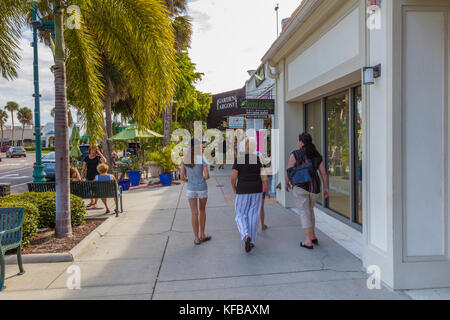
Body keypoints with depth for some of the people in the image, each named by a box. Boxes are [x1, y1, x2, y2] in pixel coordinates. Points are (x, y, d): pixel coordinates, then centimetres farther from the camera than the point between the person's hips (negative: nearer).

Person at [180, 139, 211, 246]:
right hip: (202, 188, -2)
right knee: (202, 210, 19)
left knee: (194, 213, 6)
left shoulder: (185, 159, 0)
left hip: (190, 189, 2)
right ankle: (202, 234, 24)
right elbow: (207, 175, -15)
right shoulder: (202, 158, -10)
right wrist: (203, 179, 9)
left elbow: (182, 177, -2)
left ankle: (197, 238, 8)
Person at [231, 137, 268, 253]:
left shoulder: (239, 159, -9)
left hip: (243, 191, -2)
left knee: (241, 215, 10)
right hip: (257, 191, 3)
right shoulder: (259, 158, -2)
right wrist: (267, 190, 8)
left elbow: (233, 177, -10)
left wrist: (234, 188, 6)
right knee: (253, 215, 11)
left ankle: (246, 236, -13)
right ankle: (252, 241, 16)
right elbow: (264, 176, -3)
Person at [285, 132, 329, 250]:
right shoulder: (317, 156, 6)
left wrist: (287, 183, 10)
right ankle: (313, 236, 26)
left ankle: (308, 242, 1)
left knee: (304, 214, 2)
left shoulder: (295, 154, -7)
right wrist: (326, 188, 10)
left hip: (300, 187, -5)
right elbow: (324, 173, 3)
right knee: (309, 210, 25)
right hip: (314, 188, 5)